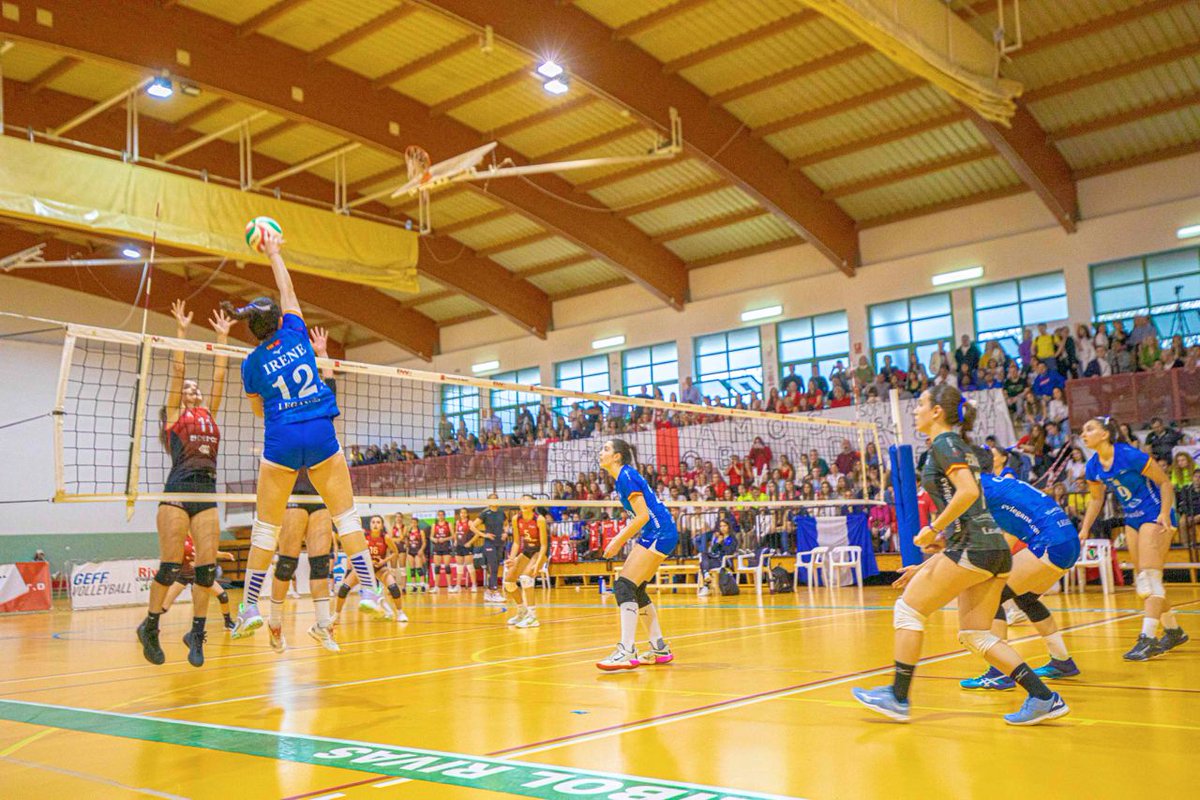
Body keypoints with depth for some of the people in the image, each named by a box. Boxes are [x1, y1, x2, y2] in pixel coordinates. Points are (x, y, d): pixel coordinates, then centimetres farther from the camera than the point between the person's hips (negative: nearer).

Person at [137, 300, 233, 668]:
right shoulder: (174, 415, 10)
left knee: (207, 566, -1)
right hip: (178, 491, -4)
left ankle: (196, 632, 8)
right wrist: (181, 330, 5)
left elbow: (219, 374, 20)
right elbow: (177, 370, 5)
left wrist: (222, 336, 21)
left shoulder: (210, 414, 20)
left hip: (207, 492, 4)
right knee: (170, 565, -5)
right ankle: (149, 626, 13)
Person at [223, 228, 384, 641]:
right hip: (320, 435, 0)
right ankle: (368, 590, -3)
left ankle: (250, 607, 7)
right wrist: (273, 252, 29)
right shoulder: (296, 334, 3)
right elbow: (288, 291, 20)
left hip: (281, 439, 0)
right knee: (346, 514, 4)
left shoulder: (251, 364, 4)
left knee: (266, 526, 6)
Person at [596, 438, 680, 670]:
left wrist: (618, 541, -13)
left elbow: (643, 516, -18)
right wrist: (620, 539, 14)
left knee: (624, 586, -14)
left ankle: (626, 653, -19)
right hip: (654, 534, 10)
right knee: (635, 590, 13)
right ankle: (660, 649, 18)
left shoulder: (626, 476, -13)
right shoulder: (624, 477, 16)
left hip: (659, 534, -10)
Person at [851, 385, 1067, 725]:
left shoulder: (944, 443, -7)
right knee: (975, 635, 12)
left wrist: (935, 528, -15)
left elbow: (968, 492, -21)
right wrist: (946, 535, 16)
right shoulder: (960, 445, 22)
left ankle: (897, 697, 5)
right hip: (995, 547, 10)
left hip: (972, 546, -10)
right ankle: (1044, 697, 5)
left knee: (908, 608, 0)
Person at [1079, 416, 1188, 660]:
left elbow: (1165, 482, -13)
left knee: (1150, 577, -14)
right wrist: (1084, 530, 9)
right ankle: (1174, 631, 24)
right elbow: (1096, 499, 14)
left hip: (1155, 516, -8)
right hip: (1132, 520, 8)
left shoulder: (1130, 455, -21)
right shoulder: (1093, 467, -1)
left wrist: (1165, 515, -23)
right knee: (1142, 581, 10)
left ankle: (1147, 638, -16)